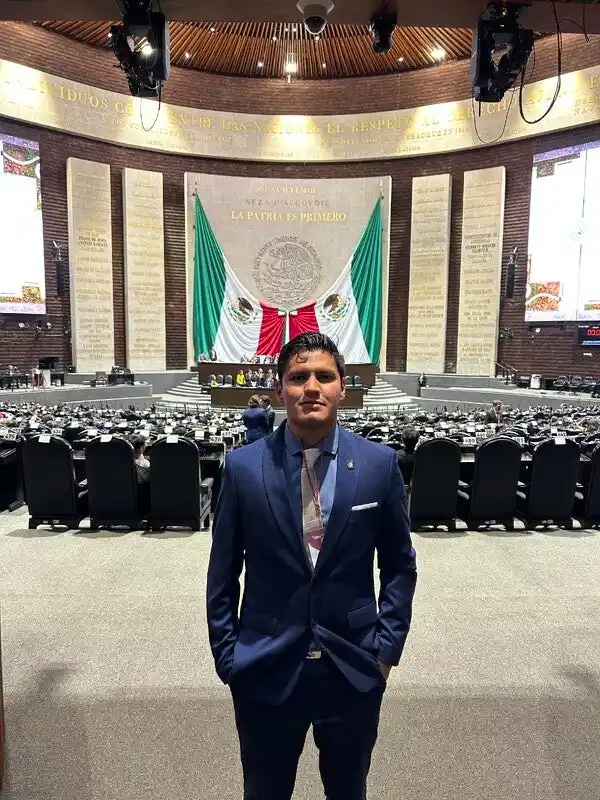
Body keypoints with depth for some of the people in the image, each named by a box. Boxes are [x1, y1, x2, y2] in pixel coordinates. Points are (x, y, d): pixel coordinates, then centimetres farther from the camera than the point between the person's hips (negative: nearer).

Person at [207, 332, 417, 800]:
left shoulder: (379, 464, -8)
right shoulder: (243, 467, -10)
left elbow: (400, 565, 2)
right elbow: (223, 575, -1)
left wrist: (387, 647, -2)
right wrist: (227, 656, -1)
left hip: (354, 670, 1)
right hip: (265, 671, 0)